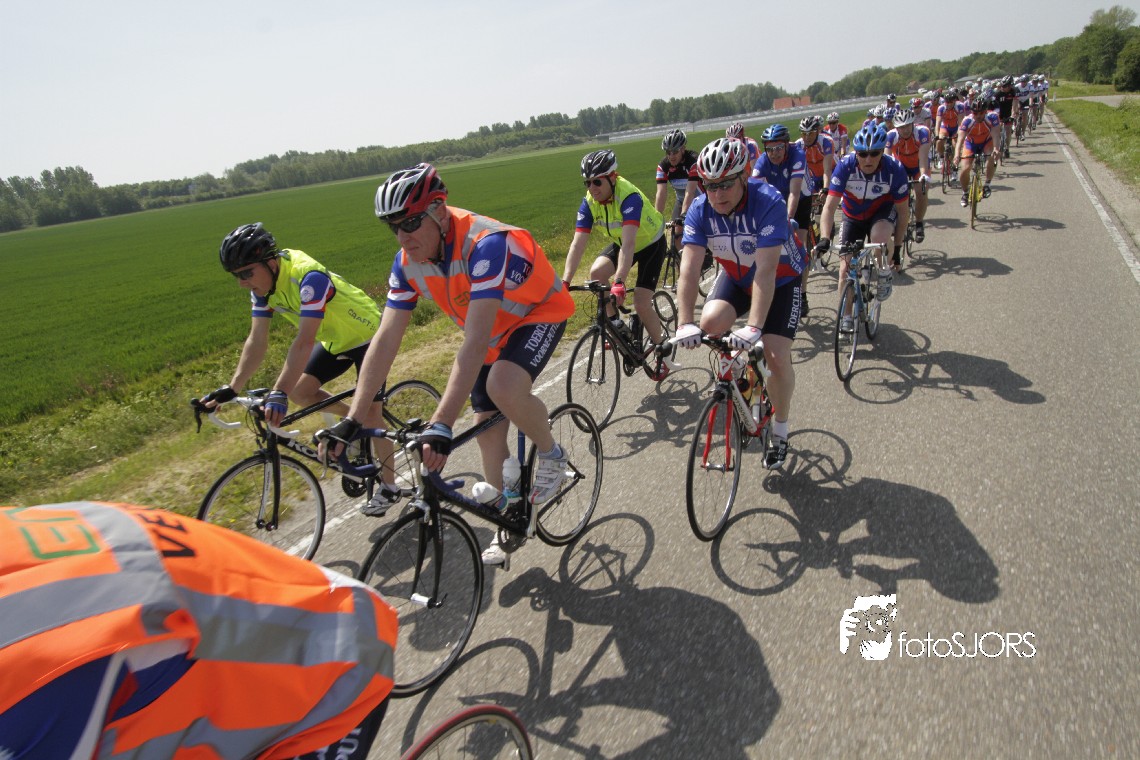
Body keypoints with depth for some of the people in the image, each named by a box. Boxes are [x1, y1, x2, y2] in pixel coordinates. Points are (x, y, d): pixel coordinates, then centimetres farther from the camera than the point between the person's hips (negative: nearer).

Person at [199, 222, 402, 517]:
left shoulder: (308, 276, -35)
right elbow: (257, 342, -10)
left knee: (370, 413, -7)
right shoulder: (262, 284, -11)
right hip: (335, 340, 8)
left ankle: (388, 486, 8)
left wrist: (278, 394, -48)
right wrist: (231, 389, -19)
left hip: (368, 335, -8)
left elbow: (304, 342, -42)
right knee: (299, 392, -4)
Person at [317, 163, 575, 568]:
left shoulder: (485, 244, -37)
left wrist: (440, 424, -48)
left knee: (504, 387, -36)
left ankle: (550, 455, -4)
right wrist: (351, 420, -20)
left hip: (540, 312, -7)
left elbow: (474, 342, -44)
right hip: (493, 328, 7)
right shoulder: (407, 262, -14)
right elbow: (385, 340, -15)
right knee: (487, 425, 5)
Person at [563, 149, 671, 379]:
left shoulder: (629, 196, -35)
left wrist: (619, 282, -59)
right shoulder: (589, 202, -18)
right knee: (596, 272, -23)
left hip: (650, 243, -5)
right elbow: (578, 244, -25)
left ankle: (664, 350, 10)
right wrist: (564, 281, -38)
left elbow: (628, 243, -47)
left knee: (641, 304, -15)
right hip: (620, 243, 5)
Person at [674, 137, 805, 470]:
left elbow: (766, 271, -40)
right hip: (736, 277, 4)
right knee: (710, 323, -26)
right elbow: (689, 270, -29)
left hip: (781, 279, -3)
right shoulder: (700, 210, -21)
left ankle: (780, 432, 10)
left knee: (776, 356, -16)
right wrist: (685, 324, -41)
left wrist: (754, 327, -49)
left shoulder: (768, 202, -33)